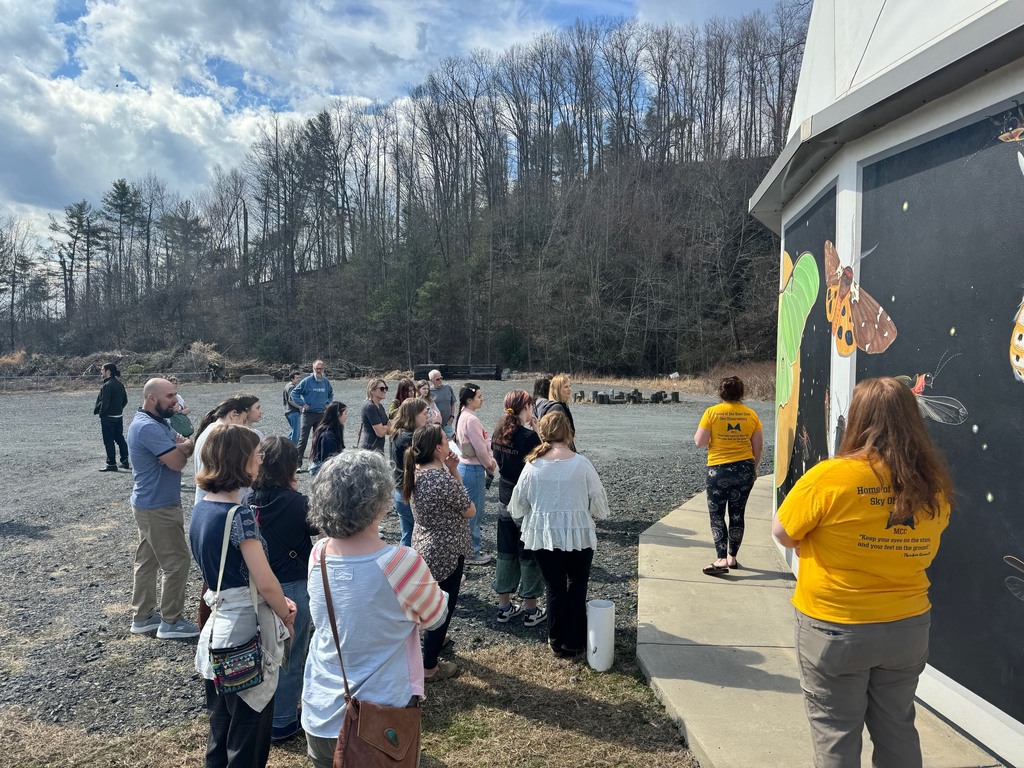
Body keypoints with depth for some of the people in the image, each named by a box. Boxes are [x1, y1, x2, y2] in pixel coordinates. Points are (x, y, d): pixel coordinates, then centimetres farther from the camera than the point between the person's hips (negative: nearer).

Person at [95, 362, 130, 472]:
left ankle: (111, 464, 7)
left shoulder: (107, 385, -18)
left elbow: (104, 403, -20)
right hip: (119, 416, 8)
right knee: (120, 438, 15)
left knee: (109, 441, 2)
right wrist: (119, 409, 15)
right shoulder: (120, 384, 7)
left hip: (108, 417, -8)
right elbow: (125, 400, 11)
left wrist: (100, 412, -4)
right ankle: (125, 461, 18)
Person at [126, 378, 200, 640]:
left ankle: (143, 617, 27)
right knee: (176, 562, -2)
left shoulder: (157, 422, 10)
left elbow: (180, 448, 8)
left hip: (151, 504, 10)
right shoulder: (148, 427, -24)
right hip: (159, 507, -10)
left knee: (148, 561, 16)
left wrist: (182, 446, -15)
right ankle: (170, 622, 8)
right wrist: (186, 446, -6)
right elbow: (177, 462, -26)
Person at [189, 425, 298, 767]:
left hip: (217, 626, 8)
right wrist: (286, 618, -3)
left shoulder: (201, 508, 3)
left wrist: (279, 603, 7)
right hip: (246, 631, -8)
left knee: (221, 728, 24)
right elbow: (266, 583, -23)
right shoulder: (239, 515, -24)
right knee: (249, 737, 11)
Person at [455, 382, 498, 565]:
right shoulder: (471, 420, -21)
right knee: (474, 511, 2)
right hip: (473, 469, -10)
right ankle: (472, 553, 13)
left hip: (466, 466, 10)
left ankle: (473, 545, 33)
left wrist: (489, 460, 4)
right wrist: (490, 467, -3)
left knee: (473, 510, 20)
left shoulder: (464, 416, 9)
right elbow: (480, 448, -19)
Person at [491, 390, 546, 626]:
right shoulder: (529, 436, -21)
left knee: (506, 553, 16)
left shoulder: (499, 433, 0)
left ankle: (504, 607, 26)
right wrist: (538, 432, -11)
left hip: (505, 500, 7)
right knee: (529, 555, 7)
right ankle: (531, 611, 19)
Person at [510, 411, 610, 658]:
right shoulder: (581, 464, -14)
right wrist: (595, 515, 17)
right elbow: (598, 499, -5)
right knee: (577, 585, 19)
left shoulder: (533, 465, -9)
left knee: (555, 588, 14)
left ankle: (557, 643, 26)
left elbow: (518, 503, 2)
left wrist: (528, 519, 23)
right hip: (578, 534, -1)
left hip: (542, 535, 1)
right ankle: (574, 643, 25)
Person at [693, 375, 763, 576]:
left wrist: (700, 434, 11)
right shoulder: (751, 414, 0)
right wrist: (754, 468, 19)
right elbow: (758, 446, 5)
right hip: (745, 470, 4)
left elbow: (700, 442, -10)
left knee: (717, 515, 5)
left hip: (719, 470, -3)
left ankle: (722, 559, -5)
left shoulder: (712, 412, -9)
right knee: (737, 514, 15)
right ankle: (732, 557, 24)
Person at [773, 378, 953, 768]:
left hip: (835, 628, -5)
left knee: (835, 733, 13)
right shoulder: (934, 483, -6)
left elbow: (782, 533, -11)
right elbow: (924, 539, 12)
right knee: (897, 729, 23)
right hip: (907, 626, 5)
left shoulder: (829, 477, -22)